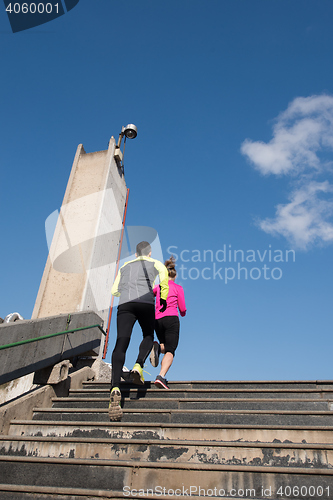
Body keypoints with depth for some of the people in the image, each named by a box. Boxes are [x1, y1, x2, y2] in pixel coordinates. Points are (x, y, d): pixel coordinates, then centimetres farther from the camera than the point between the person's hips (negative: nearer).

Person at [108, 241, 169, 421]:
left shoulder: (125, 266, 31)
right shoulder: (154, 263, 22)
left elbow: (114, 291, 28)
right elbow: (163, 272, -3)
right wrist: (163, 298, 2)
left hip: (125, 304, 2)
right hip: (146, 303, -2)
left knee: (121, 344, -11)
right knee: (148, 337, 21)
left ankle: (115, 388, -30)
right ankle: (138, 366, -6)